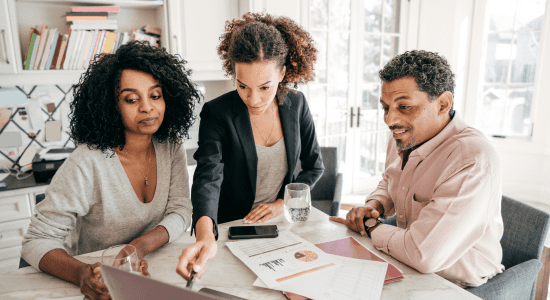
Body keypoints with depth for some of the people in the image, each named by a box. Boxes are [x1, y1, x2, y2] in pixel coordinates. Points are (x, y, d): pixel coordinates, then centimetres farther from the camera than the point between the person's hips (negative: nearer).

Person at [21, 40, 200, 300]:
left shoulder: (170, 147, -4)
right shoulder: (88, 164, -17)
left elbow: (181, 211, -4)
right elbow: (38, 241, -14)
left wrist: (140, 247, -23)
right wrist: (81, 274, -33)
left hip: (153, 270, 2)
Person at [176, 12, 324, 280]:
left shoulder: (296, 104, -3)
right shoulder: (217, 113, -13)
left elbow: (314, 166, 6)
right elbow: (208, 177, -26)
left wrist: (282, 203, -7)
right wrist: (206, 236, -44)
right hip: (230, 230, -2)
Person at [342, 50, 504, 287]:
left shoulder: (473, 162, -30)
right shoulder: (403, 138, -1)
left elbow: (423, 255, -34)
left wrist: (371, 228, -16)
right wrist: (374, 206, -3)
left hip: (455, 287, -7)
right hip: (406, 268, 7)